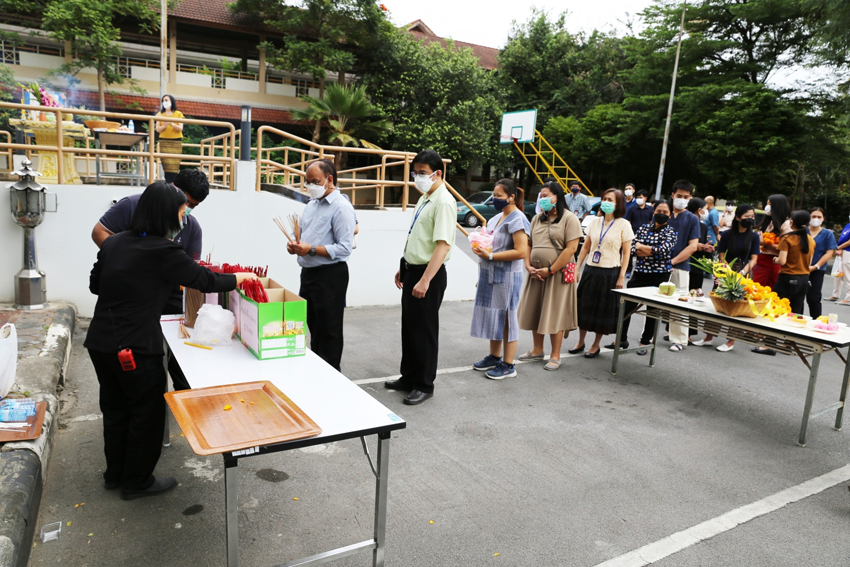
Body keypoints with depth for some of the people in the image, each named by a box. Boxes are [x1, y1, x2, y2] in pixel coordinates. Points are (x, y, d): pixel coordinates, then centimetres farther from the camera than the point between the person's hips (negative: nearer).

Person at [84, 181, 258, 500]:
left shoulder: (113, 243, 5)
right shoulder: (163, 251, -17)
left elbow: (95, 284, 16)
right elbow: (205, 281, -8)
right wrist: (239, 278, 8)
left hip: (100, 341, 8)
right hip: (136, 347, -8)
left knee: (115, 409, 22)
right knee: (146, 413, 10)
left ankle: (115, 474, 37)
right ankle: (137, 482, 24)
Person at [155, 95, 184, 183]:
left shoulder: (178, 114, 8)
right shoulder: (160, 114, 13)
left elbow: (180, 128, -2)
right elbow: (158, 129, 6)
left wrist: (171, 124, -20)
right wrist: (164, 125, -15)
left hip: (176, 141, -1)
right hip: (164, 141, 1)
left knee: (175, 165, -8)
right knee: (167, 164, -7)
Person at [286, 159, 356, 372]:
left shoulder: (341, 207, -13)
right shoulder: (312, 204, 14)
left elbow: (344, 248, -20)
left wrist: (311, 250, -25)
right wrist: (295, 245, 0)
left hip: (330, 276, -8)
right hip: (308, 273, 9)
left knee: (329, 331, 1)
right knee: (314, 327, 18)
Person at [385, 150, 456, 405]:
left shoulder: (443, 202, -17)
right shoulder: (424, 199, 11)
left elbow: (443, 245, -24)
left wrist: (425, 281, -28)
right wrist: (403, 268, 20)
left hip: (428, 274, -9)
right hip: (412, 269, 9)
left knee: (424, 330, 3)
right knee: (408, 326, 17)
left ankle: (424, 385, 19)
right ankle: (409, 377, 34)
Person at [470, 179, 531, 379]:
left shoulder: (517, 220, -14)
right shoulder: (498, 217, 13)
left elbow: (521, 252, -23)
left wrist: (490, 256, -22)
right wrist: (481, 247, 6)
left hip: (507, 276, -9)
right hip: (490, 275, 9)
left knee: (506, 317, -1)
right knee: (493, 315, 15)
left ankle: (508, 365, 9)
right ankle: (494, 356, 28)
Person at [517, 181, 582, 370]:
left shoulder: (569, 218, -6)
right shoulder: (537, 219, 14)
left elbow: (571, 248, -14)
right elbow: (529, 244, 13)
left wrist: (550, 270, -16)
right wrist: (528, 266, -4)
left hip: (557, 274, -6)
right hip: (536, 274, 6)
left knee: (554, 314, 0)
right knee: (535, 312, 11)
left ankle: (555, 356, 12)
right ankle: (537, 350, 26)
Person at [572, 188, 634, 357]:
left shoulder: (623, 225, -4)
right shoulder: (595, 222, 6)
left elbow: (626, 253, -5)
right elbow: (585, 247, 10)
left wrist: (621, 276, -10)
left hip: (609, 273, -4)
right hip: (590, 270, 4)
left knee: (604, 309, 5)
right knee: (584, 306, 9)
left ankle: (596, 345, 20)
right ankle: (580, 342, 24)